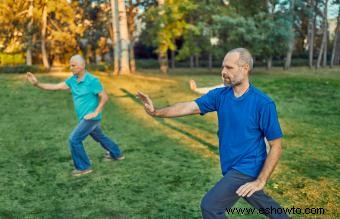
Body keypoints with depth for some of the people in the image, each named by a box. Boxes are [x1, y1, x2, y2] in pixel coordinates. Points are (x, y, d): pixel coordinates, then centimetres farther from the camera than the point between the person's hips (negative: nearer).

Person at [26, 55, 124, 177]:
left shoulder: (92, 80, -18)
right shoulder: (72, 80, 2)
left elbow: (104, 97, -14)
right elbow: (56, 87, -4)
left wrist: (95, 112, -18)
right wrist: (37, 84, -14)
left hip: (91, 118, -9)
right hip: (84, 118, 9)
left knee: (74, 139, -11)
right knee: (99, 137, 24)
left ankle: (83, 167, 3)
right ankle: (117, 154, 44)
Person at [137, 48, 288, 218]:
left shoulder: (263, 103, -20)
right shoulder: (220, 95, -4)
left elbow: (276, 146, -15)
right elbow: (189, 107, -15)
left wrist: (261, 181, -18)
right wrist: (157, 112, -30)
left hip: (247, 167, -6)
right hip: (232, 167, 6)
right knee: (264, 204, 26)